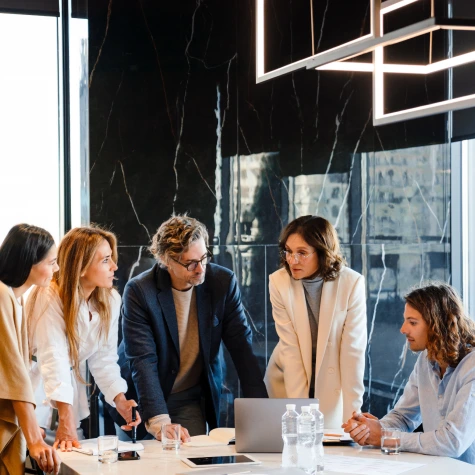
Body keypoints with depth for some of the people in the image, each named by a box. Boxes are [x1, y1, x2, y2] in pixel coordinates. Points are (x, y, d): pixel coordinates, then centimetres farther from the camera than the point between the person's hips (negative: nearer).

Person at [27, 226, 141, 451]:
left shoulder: (110, 300, -6)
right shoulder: (50, 298, -24)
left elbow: (104, 359, -5)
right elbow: (54, 361, -33)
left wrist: (120, 400, -20)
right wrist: (66, 420, -40)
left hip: (71, 387, 5)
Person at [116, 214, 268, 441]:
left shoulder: (223, 282, -10)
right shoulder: (139, 291, -20)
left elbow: (242, 348, -7)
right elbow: (142, 361, -26)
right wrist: (158, 421, -37)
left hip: (190, 401, 2)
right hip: (140, 399, -2)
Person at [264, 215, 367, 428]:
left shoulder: (352, 283, -19)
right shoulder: (279, 282, -15)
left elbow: (353, 351, -18)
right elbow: (290, 348, -17)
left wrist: (351, 414, -20)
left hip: (332, 384, -1)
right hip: (288, 381, 1)